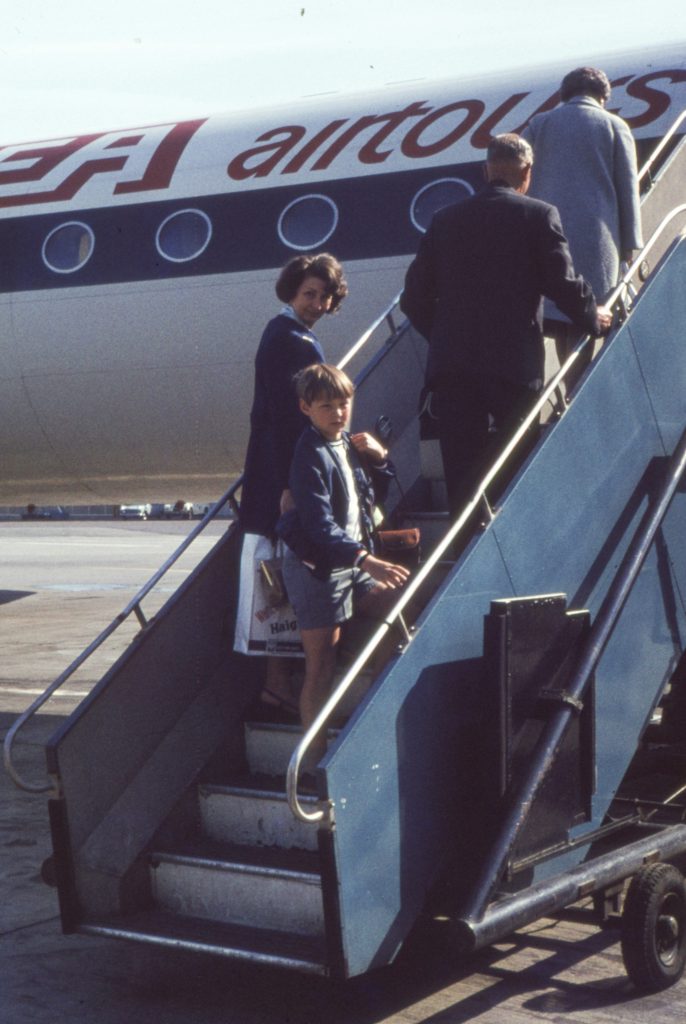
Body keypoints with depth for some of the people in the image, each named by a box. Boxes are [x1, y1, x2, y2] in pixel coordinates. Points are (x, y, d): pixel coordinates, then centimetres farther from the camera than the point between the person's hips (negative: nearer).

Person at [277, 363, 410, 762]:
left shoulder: (348, 444, 7)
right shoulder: (311, 456, -18)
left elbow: (378, 495, 20)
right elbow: (319, 524, -26)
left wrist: (379, 458, 1)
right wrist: (366, 560, -37)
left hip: (353, 561, 8)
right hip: (318, 567, -8)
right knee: (321, 671, -4)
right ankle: (314, 755, 4)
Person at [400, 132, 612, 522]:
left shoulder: (446, 219, 9)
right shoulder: (539, 215, -2)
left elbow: (415, 296, 8)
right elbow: (564, 283, -7)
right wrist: (594, 317, 12)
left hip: (451, 366, 3)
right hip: (515, 364, -3)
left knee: (462, 477, 5)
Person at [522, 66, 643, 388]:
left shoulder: (539, 125, 11)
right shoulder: (614, 126, 6)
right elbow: (627, 187, 5)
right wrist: (630, 242, 10)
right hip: (595, 238, -2)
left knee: (559, 312, 8)